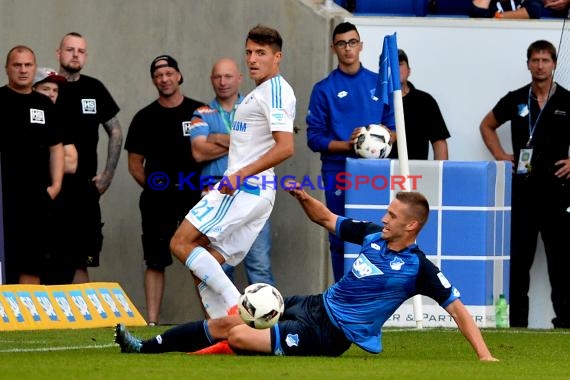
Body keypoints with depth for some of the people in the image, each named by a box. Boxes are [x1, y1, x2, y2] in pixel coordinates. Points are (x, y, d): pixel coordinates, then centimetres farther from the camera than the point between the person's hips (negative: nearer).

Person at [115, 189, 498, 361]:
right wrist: (304, 197, -2)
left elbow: (457, 308, -16)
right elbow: (328, 219, 17)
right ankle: (145, 347, 12)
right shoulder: (373, 235, 3)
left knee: (240, 336, -19)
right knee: (225, 322, 4)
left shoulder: (418, 268, -17)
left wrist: (484, 355, -24)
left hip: (327, 334, -7)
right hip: (316, 305, 7)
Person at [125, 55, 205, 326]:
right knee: (155, 262, 0)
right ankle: (151, 321, 2)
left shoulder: (200, 112, 6)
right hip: (157, 201, 1)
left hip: (194, 197, -1)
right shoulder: (145, 118, 8)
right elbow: (135, 164, 12)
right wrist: (153, 186, 2)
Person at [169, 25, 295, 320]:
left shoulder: (275, 90, -10)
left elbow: (285, 147, -22)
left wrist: (241, 175, -22)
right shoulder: (258, 93, 22)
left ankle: (236, 308, -18)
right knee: (204, 267, 6)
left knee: (181, 243, -14)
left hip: (245, 186, -10)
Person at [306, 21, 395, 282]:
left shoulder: (378, 83, 10)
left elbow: (393, 126, 11)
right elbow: (315, 137, -1)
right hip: (338, 171, -1)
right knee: (340, 239, 0)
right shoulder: (324, 89, 4)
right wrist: (348, 145, -16)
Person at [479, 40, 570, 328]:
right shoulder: (515, 100, 7)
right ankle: (516, 322, 10)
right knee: (518, 259, 5)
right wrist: (499, 155, 9)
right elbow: (487, 125, 22)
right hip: (521, 190, 2)